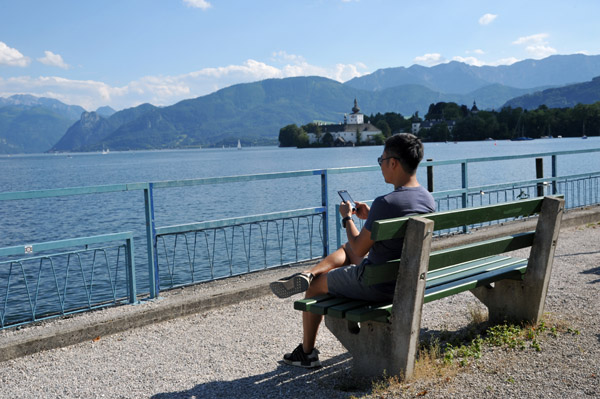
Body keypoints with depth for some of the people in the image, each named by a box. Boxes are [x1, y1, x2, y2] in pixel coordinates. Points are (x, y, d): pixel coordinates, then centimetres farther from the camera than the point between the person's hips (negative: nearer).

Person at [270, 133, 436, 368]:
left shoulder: (386, 203, -29)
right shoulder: (428, 200, -3)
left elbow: (359, 250, -19)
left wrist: (347, 218, -4)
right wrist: (371, 217, 9)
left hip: (376, 285, -8)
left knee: (315, 287, 17)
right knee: (346, 249, 27)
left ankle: (307, 353, 31)